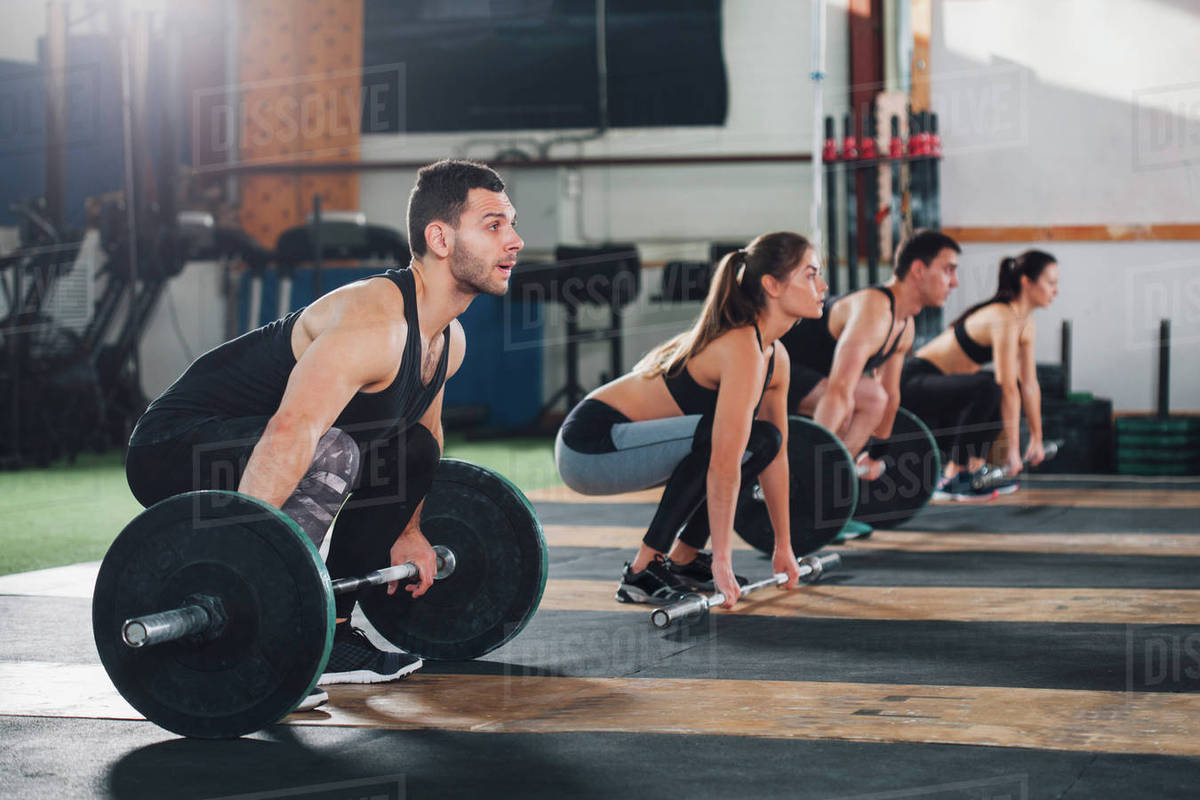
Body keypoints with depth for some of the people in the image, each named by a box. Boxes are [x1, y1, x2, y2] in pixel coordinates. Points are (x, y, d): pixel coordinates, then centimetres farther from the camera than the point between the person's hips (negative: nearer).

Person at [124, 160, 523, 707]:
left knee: (415, 450, 15)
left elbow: (422, 419, 24)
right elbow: (290, 433, -39)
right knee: (329, 455, -34)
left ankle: (325, 640, 16)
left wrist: (406, 530, 25)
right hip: (173, 450, -10)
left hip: (237, 442, 10)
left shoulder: (447, 342, 3)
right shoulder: (373, 324, -28)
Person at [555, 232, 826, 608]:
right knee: (715, 436, -27)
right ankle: (643, 571, -17)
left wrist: (784, 547, 15)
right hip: (590, 446, -9)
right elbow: (724, 464, -27)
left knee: (761, 439, 7)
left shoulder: (775, 358, 6)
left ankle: (682, 559, 12)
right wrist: (722, 561, -25)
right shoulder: (742, 351, -23)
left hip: (619, 442, 9)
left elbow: (776, 453, 13)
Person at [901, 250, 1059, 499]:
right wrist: (1012, 450, -26)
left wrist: (1037, 438, 13)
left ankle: (974, 467, 11)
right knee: (986, 387, -32)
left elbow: (1030, 385, 13)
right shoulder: (1004, 319, -22)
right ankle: (952, 479, -22)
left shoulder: (1026, 324, 7)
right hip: (915, 382, -10)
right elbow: (1007, 388, -26)